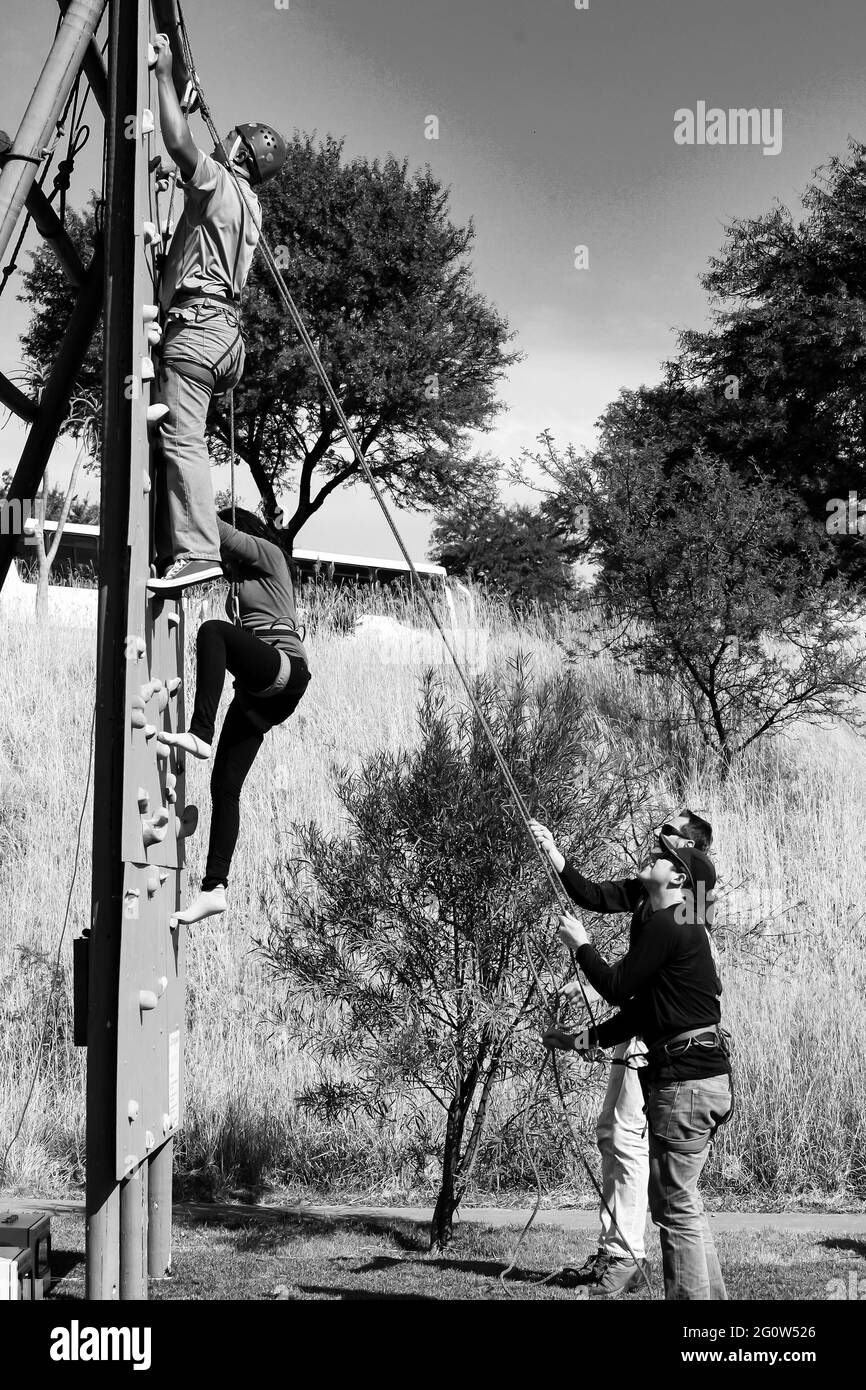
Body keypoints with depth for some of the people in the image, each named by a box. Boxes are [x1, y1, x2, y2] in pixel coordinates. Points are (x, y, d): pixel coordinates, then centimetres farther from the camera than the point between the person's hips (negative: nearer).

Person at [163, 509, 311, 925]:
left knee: (213, 629, -33)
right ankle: (215, 888, -6)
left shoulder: (268, 554, 7)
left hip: (285, 667, -9)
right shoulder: (242, 580, 30)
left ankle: (200, 734, -44)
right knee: (224, 785, -2)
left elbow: (218, 531, -3)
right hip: (257, 692, 9)